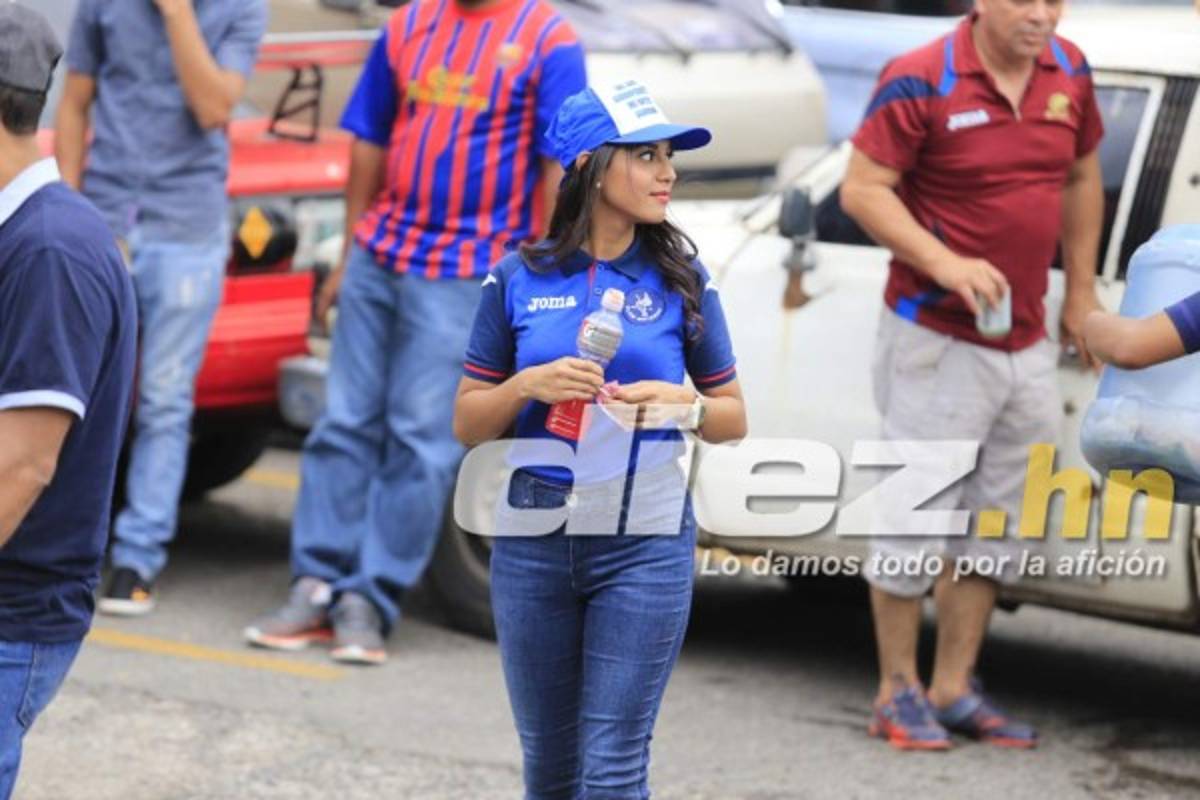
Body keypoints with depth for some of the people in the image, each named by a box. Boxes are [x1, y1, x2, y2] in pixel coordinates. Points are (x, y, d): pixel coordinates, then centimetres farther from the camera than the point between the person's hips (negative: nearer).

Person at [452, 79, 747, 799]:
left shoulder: (680, 279, 2)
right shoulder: (520, 279, 2)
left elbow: (733, 419, 7)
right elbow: (468, 424, 6)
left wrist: (679, 403, -13)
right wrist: (529, 384, -13)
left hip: (644, 540, -1)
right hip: (533, 541, 1)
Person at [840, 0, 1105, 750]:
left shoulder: (1068, 72, 4)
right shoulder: (921, 82, -15)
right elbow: (862, 189, -15)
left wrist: (1081, 293, 13)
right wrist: (944, 263, -26)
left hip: (1028, 344, 7)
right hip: (940, 342, -7)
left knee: (997, 522, 12)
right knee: (915, 518, 0)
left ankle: (955, 687, 22)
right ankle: (899, 691, 12)